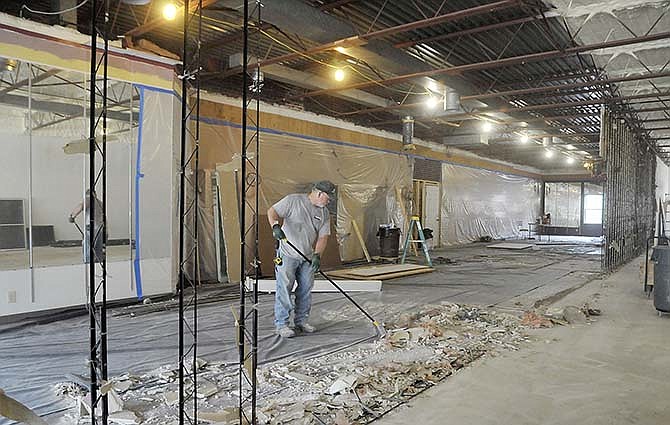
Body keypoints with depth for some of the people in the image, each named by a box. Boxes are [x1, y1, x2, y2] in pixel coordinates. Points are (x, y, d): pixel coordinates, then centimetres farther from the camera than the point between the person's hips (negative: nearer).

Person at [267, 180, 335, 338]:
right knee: (284, 288, -4)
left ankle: (301, 321, 24)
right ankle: (281, 324, 4)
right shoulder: (293, 200, -8)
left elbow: (323, 236, 1)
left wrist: (317, 255, -13)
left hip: (308, 257, 6)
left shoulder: (324, 213, 7)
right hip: (288, 254, -6)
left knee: (306, 289, 10)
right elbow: (272, 211, -9)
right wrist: (275, 226, -29)